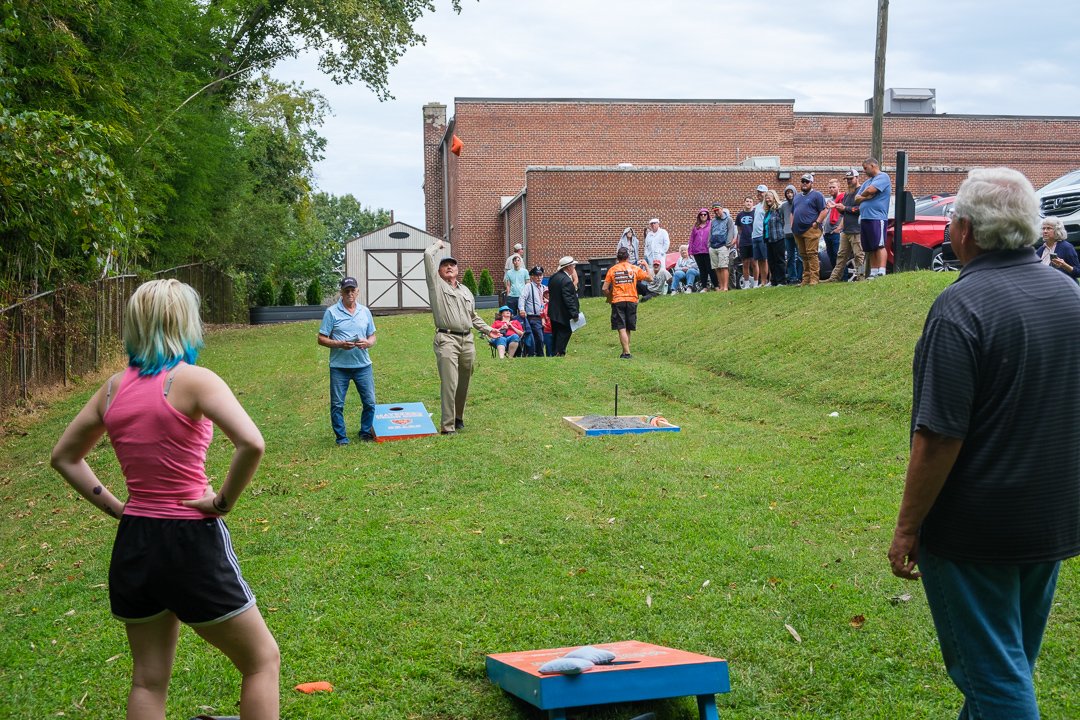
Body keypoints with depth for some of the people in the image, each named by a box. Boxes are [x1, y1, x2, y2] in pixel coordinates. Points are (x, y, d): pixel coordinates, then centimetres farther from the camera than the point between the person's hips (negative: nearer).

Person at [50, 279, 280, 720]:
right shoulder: (192, 380, -14)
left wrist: (113, 505, 12)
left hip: (132, 544, 6)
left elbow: (64, 457, 17)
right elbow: (251, 444, -29)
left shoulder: (114, 387, 5)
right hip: (191, 540, -6)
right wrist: (224, 501, -14)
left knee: (148, 681, 17)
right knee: (262, 660, 11)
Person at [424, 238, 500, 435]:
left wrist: (487, 329, 23)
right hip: (446, 339, -6)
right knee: (449, 383, -13)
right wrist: (438, 245, 15)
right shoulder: (436, 284, 4)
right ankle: (447, 425, -11)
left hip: (467, 340, 6)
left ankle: (458, 418, 26)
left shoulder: (466, 291, 23)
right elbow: (428, 255, -3)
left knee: (464, 383, 10)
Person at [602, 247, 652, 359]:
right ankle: (626, 352, 17)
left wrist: (610, 298, 17)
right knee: (628, 329, 13)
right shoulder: (635, 269, 3)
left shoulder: (612, 270, 1)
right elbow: (650, 278, 8)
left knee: (621, 328, -2)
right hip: (632, 300, 2)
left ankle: (627, 353, -11)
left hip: (617, 301, -2)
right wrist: (646, 266, 21)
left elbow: (605, 288, -1)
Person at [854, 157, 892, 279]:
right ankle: (873, 272, 10)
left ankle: (881, 272, -18)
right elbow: (856, 200, 17)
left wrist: (862, 195, 4)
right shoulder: (867, 181, 24)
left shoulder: (883, 177, -2)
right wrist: (866, 197, -4)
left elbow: (870, 190, -18)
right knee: (870, 249, 8)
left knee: (879, 246, -12)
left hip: (877, 217, -9)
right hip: (864, 218, 9)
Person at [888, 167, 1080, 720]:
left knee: (991, 672, 3)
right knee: (1015, 661, 22)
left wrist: (908, 529, -14)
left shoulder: (961, 307, -22)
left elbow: (940, 436, -24)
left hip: (976, 529, -8)